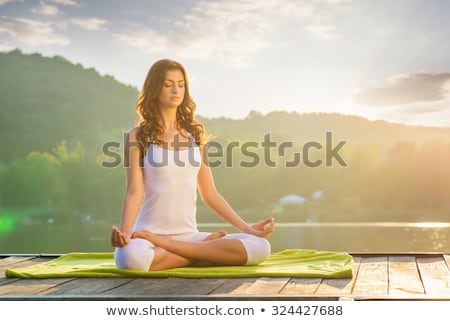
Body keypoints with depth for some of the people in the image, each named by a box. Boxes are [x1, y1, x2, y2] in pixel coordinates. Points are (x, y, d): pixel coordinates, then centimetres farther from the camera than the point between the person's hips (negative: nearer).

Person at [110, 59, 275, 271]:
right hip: (150, 235, -3)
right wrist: (124, 233, -26)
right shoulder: (138, 136, 2)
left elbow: (209, 193, 15)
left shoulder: (194, 134, 13)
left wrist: (245, 227, 8)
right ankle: (206, 249, -17)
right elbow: (134, 191, -9)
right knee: (131, 256, -41)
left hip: (189, 236, 4)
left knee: (260, 247, -18)